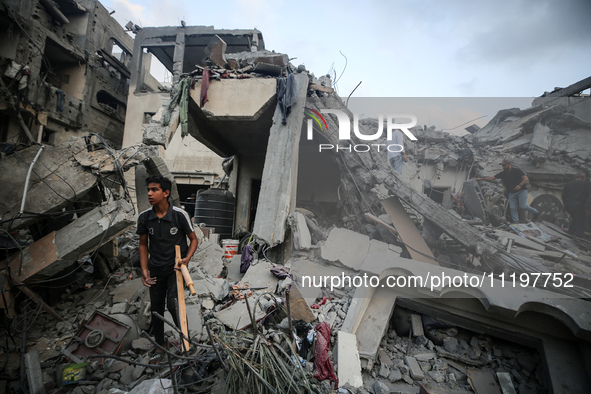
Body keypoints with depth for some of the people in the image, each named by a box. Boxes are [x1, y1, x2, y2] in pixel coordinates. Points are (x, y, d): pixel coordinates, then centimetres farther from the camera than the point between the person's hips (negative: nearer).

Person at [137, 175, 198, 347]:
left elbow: (193, 239, -5)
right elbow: (143, 244, 7)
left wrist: (187, 258, -21)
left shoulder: (180, 215, -17)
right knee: (156, 307, 14)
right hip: (155, 268, 4)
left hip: (175, 266, -4)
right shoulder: (144, 217, -6)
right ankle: (159, 344, 36)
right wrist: (144, 270, 0)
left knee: (173, 303, -17)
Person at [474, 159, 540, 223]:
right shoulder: (502, 174, 6)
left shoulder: (516, 171, -9)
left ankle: (536, 212, 15)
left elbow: (526, 179, -13)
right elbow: (492, 178, 8)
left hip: (521, 191, -5)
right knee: (513, 208, -2)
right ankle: (516, 222, 3)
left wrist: (520, 185, -30)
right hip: (512, 193, 5)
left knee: (523, 206, -12)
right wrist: (480, 179, 4)